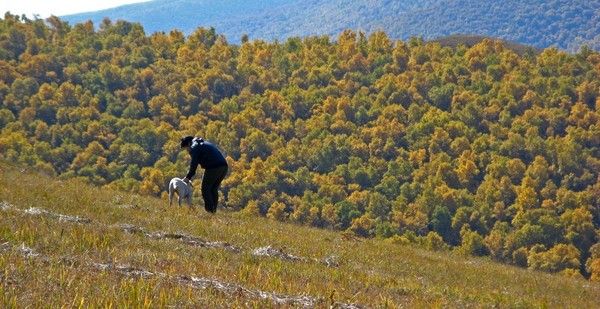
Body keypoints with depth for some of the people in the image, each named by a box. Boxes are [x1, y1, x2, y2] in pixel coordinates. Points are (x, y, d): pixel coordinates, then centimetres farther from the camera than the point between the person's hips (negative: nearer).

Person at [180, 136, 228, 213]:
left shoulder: (194, 147, 4)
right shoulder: (205, 144, 32)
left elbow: (194, 164, -1)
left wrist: (188, 177, 8)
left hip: (213, 168, -8)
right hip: (224, 166, 8)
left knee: (206, 189, 3)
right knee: (214, 189, 17)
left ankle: (209, 210, -2)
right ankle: (214, 210, 14)